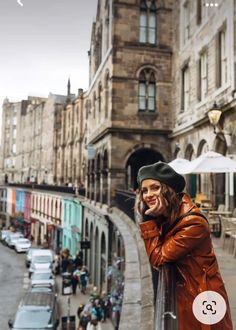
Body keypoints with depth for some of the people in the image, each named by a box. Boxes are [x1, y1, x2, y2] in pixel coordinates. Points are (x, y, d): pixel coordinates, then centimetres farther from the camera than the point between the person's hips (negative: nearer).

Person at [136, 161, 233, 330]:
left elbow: (157, 258, -23)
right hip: (182, 293, 7)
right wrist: (150, 218, -16)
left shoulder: (194, 223, -28)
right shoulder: (164, 216, -3)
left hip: (201, 297, -7)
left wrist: (149, 219, -24)